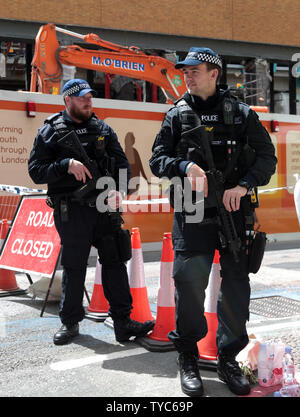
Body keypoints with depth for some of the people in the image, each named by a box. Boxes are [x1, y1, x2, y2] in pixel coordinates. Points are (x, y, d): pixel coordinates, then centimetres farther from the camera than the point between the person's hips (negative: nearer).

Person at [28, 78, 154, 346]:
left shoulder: (103, 129, 14)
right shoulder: (51, 132, 3)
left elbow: (122, 162, 12)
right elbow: (36, 171, -2)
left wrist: (118, 189, -6)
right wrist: (67, 165, -17)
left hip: (104, 206, 3)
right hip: (71, 211, -3)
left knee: (115, 261, 2)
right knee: (73, 267, 5)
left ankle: (122, 321, 9)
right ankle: (70, 322, 20)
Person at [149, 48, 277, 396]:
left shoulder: (240, 113, 7)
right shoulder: (178, 115, 9)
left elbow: (267, 156, 5)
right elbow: (157, 159, 7)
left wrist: (242, 186, -12)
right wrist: (185, 166, -13)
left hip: (233, 210, 1)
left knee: (236, 284, 4)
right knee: (188, 282, -4)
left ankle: (228, 358, 20)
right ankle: (188, 358, 14)